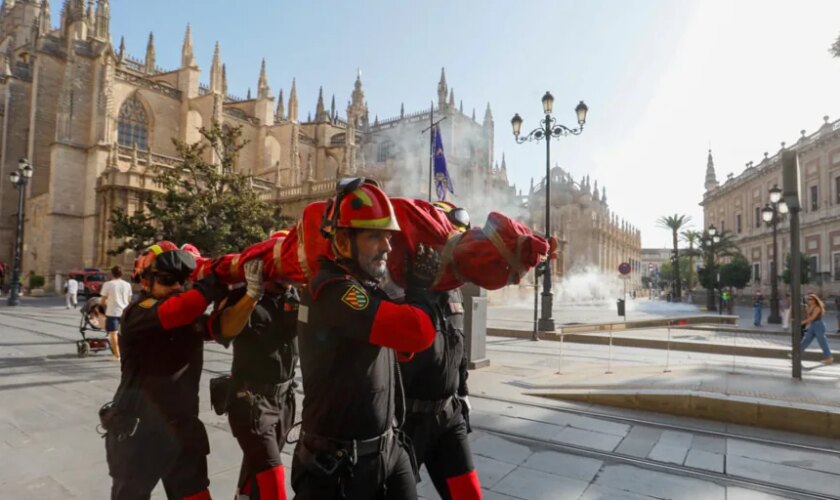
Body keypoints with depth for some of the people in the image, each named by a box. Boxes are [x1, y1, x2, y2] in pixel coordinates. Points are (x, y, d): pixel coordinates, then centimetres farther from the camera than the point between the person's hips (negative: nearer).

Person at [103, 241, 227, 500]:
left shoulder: (191, 314, 5)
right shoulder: (138, 313, -16)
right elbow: (175, 312, -35)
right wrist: (212, 285, -44)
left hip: (182, 427, 6)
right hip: (138, 429, -5)